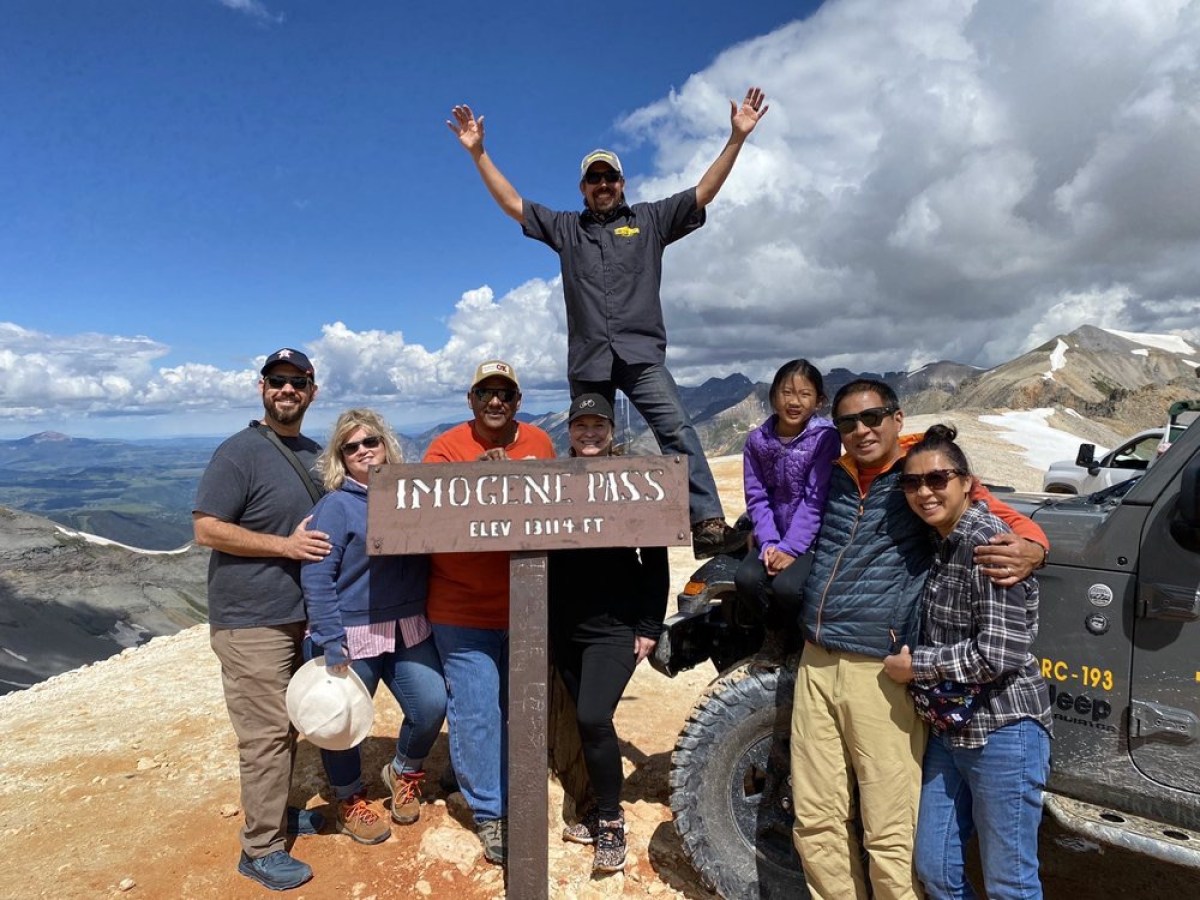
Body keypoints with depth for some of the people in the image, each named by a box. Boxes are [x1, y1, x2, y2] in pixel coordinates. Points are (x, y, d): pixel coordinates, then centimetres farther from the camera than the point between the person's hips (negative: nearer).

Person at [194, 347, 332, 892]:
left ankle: (277, 810, 37)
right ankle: (261, 849, 13)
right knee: (267, 733, -2)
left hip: (298, 617, 8)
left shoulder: (314, 455, 10)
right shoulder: (240, 453, -13)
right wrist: (285, 545, -21)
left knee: (288, 726, 20)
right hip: (251, 622, -8)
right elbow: (207, 529, -18)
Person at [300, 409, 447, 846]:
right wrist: (330, 641, -17)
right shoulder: (335, 505, -9)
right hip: (352, 636, -4)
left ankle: (404, 772, 28)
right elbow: (316, 577, -13)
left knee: (432, 705, -2)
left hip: (409, 631, 4)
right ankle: (350, 800, 34)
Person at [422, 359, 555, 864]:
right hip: (463, 611, -4)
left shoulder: (539, 444, 4)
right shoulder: (446, 449, -7)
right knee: (476, 713, -1)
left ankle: (511, 802, 37)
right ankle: (488, 813, 18)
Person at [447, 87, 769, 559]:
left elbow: (704, 192, 8)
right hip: (587, 360, 3)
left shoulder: (650, 219, 14)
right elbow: (512, 204, 17)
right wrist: (478, 152, 12)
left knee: (677, 429, -18)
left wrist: (736, 138, 0)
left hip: (641, 354, -2)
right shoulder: (565, 228, 19)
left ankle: (707, 522, -23)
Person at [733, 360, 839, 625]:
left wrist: (790, 548, -18)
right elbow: (757, 497, -1)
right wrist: (768, 544, -13)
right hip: (773, 538, 4)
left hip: (812, 537, -4)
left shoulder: (825, 437, -11)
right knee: (746, 579, -20)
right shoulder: (757, 440, 0)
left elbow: (815, 500, -14)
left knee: (787, 586, -27)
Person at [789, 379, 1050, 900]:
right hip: (815, 666, 5)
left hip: (883, 676, -5)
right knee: (816, 824, 14)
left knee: (889, 839, 2)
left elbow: (1014, 523, -4)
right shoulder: (833, 478, 13)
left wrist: (1031, 551, -24)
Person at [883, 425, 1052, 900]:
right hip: (950, 728, 8)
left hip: (1002, 732, -8)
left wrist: (914, 665, -15)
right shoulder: (942, 542, 6)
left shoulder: (987, 543, -19)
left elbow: (998, 654, -23)